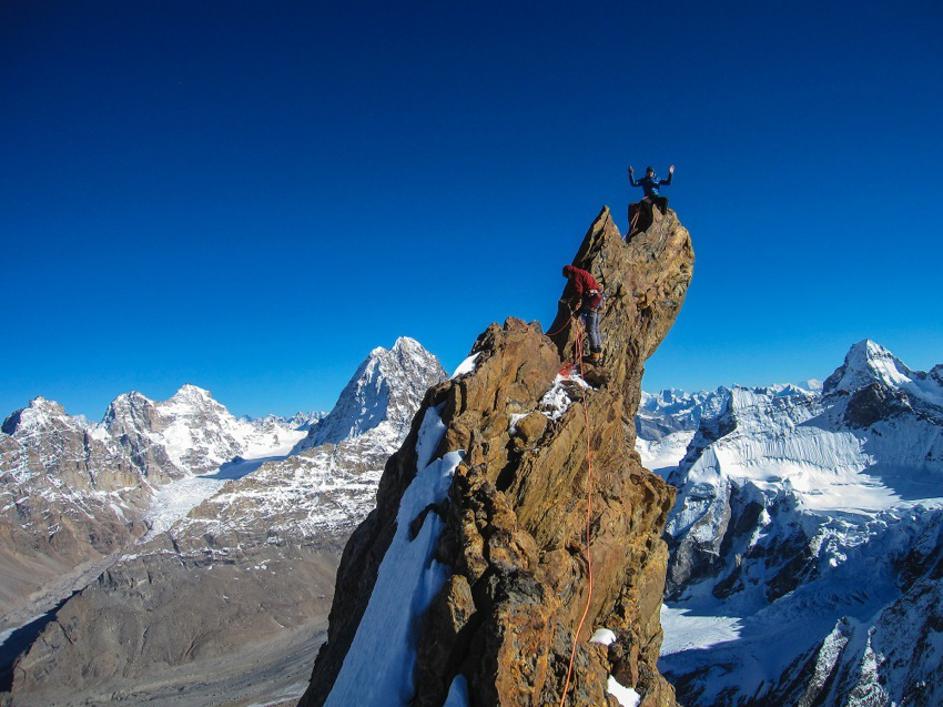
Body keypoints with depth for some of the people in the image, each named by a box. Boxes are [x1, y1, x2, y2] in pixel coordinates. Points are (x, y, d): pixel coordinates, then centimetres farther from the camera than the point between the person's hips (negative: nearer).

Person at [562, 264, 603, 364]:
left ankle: (594, 355, -11)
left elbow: (578, 291, -13)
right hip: (598, 299, 10)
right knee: (595, 329, 11)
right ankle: (599, 354, 11)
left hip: (592, 300, -10)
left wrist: (574, 304, -1)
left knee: (590, 329, -9)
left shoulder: (576, 274, -3)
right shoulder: (583, 273, 27)